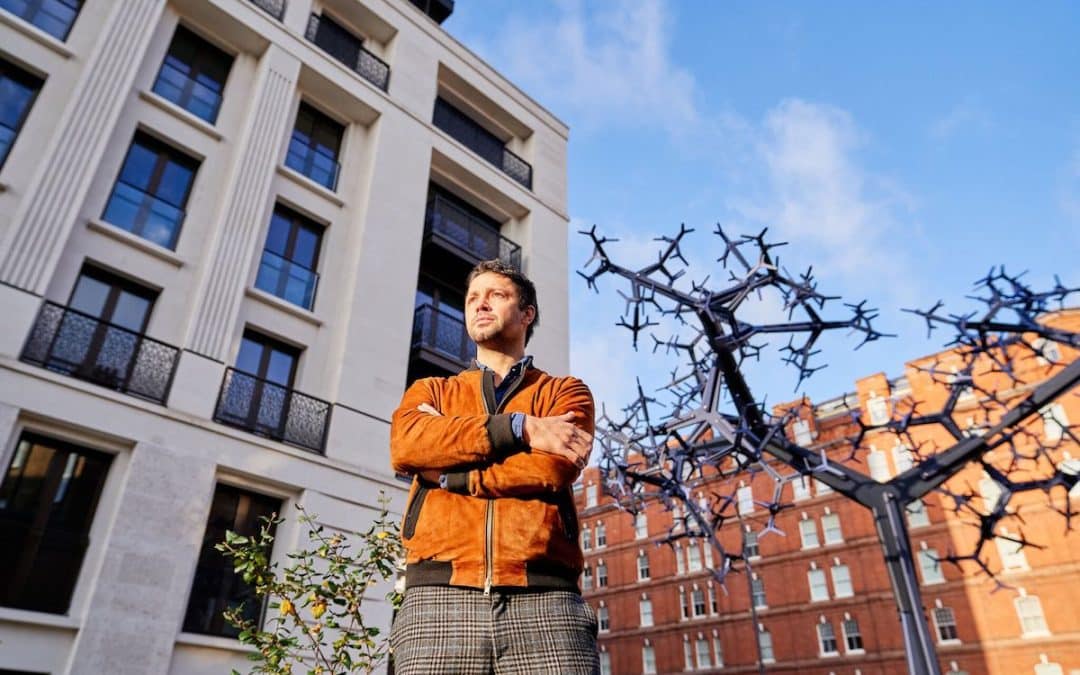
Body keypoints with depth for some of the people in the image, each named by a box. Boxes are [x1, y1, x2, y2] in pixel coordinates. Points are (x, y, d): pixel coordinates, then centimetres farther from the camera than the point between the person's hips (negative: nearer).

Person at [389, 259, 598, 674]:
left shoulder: (566, 392, 15)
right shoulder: (430, 391, 20)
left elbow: (553, 468, -6)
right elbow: (405, 445, -4)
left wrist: (447, 474, -2)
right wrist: (520, 428, -8)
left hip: (543, 598, -1)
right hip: (440, 597, 2)